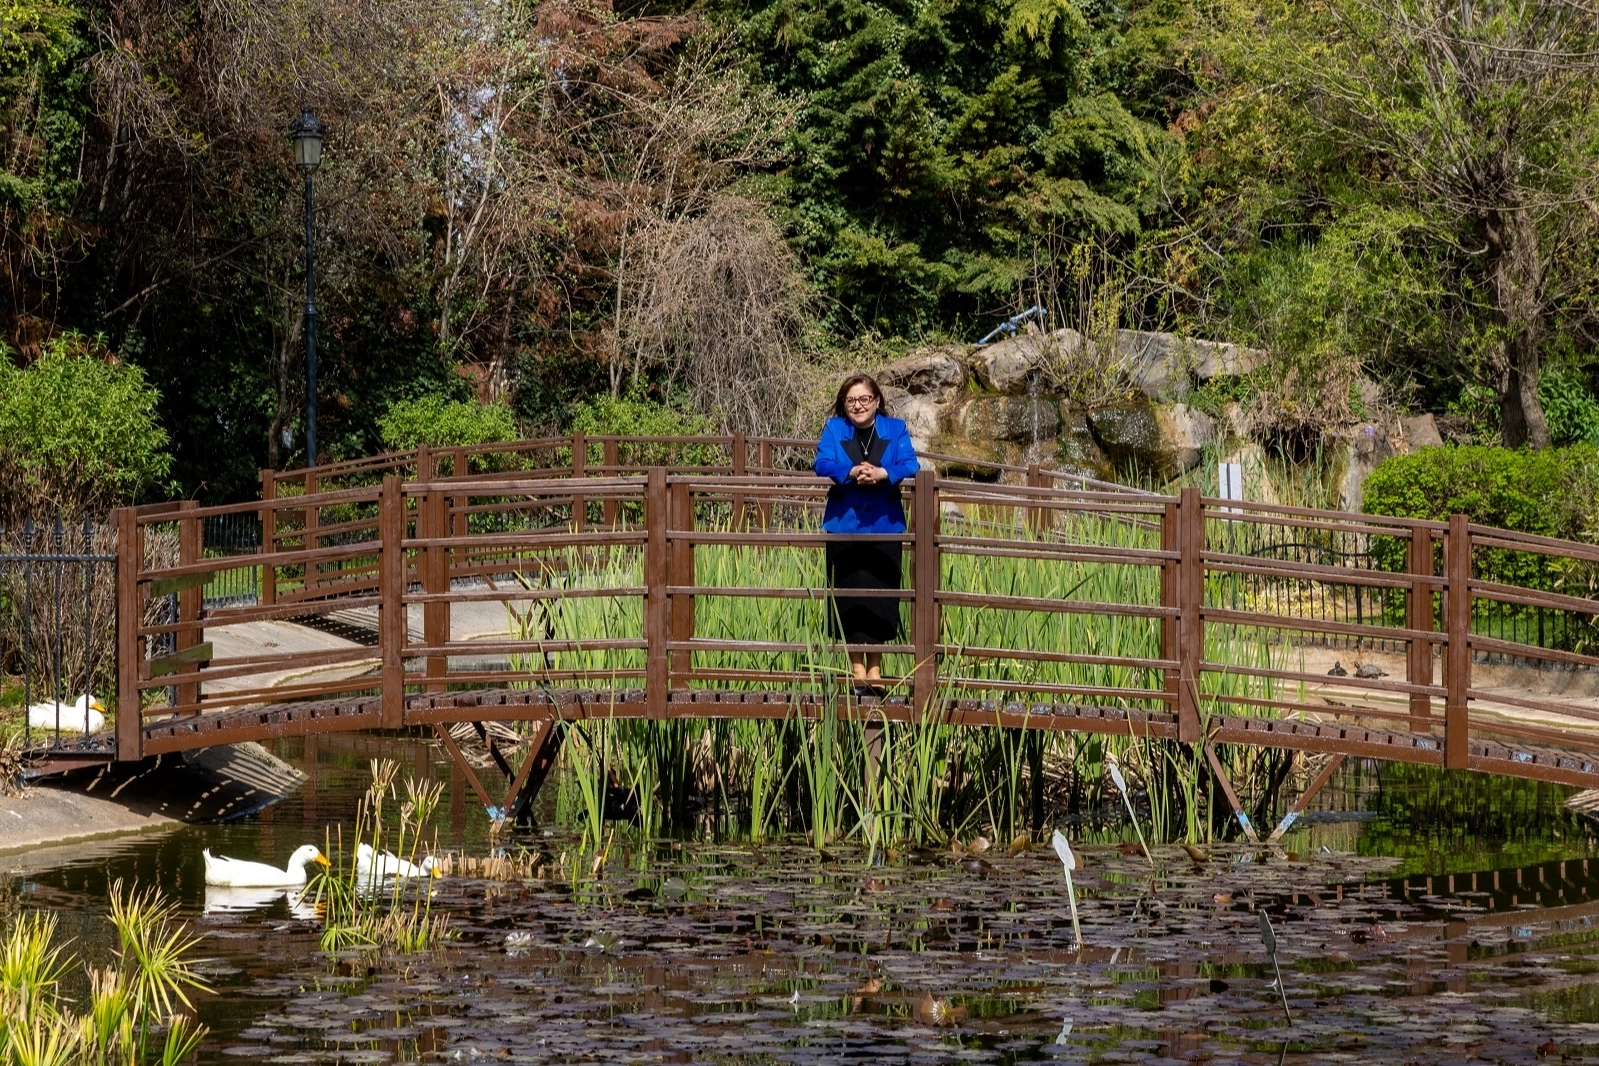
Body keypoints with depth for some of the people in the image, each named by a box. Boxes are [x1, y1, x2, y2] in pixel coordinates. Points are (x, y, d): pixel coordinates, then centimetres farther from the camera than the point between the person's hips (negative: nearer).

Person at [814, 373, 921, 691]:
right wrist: (851, 473, -26)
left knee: (880, 598, 2)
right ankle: (857, 668, 7)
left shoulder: (895, 430, 7)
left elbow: (910, 466, -6)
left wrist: (883, 474, -25)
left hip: (884, 526, 0)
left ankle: (875, 668, 11)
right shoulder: (833, 429, 6)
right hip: (844, 527, 0)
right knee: (850, 597, 1)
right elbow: (822, 464, -8)